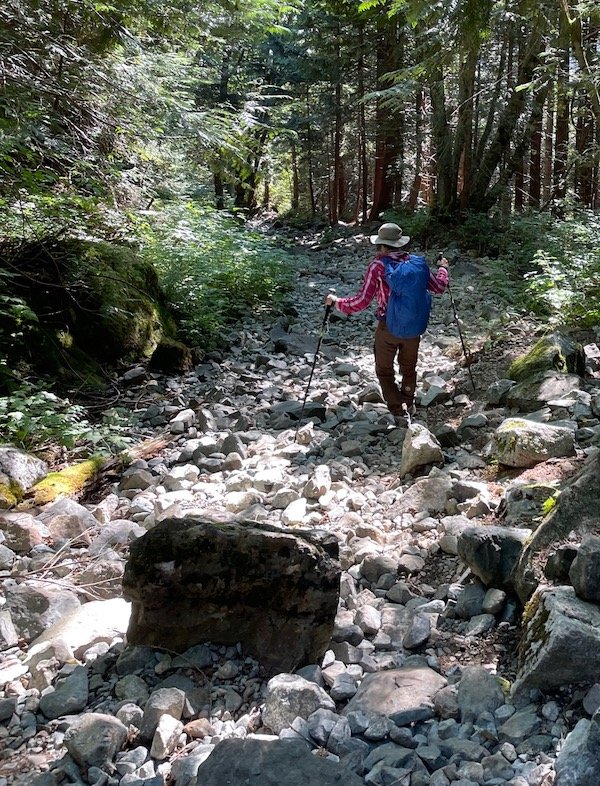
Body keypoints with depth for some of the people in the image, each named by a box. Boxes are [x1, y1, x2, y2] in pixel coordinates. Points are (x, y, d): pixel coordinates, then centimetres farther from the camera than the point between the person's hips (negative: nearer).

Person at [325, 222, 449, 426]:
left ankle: (399, 411, 8)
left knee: (385, 371, 15)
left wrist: (336, 302, -4)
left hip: (388, 327, -4)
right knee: (409, 368, 25)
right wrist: (443, 268, 27)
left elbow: (361, 302, -19)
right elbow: (438, 287, 7)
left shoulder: (377, 265, -15)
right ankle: (408, 405, 44)